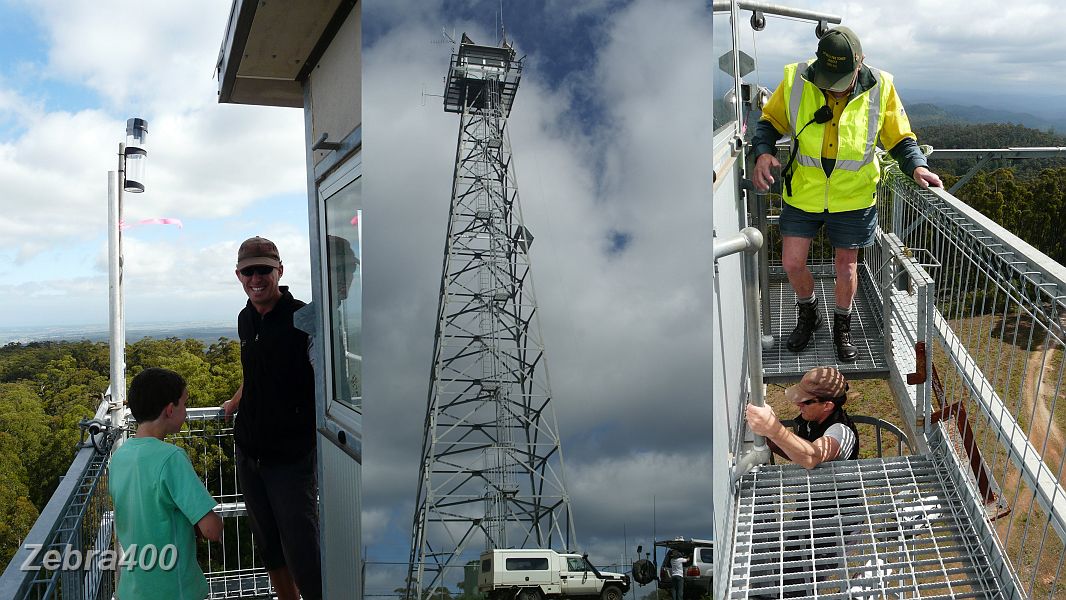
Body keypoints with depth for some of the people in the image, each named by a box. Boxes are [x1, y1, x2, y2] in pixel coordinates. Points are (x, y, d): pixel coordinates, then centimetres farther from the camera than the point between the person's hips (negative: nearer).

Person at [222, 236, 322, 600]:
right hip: (249, 453, 7)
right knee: (268, 546, 16)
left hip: (291, 457, -7)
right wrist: (234, 404, 38)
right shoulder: (246, 320, 9)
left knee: (302, 554, -7)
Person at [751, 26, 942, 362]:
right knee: (792, 263, 4)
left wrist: (917, 166, -22)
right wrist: (763, 152, -20)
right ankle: (808, 314, 35)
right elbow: (769, 122, 0)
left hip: (854, 197, 0)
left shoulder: (880, 89, -13)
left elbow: (901, 139, -2)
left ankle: (842, 326, 36)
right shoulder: (796, 81, -15)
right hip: (803, 195, 1)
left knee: (845, 268, 10)